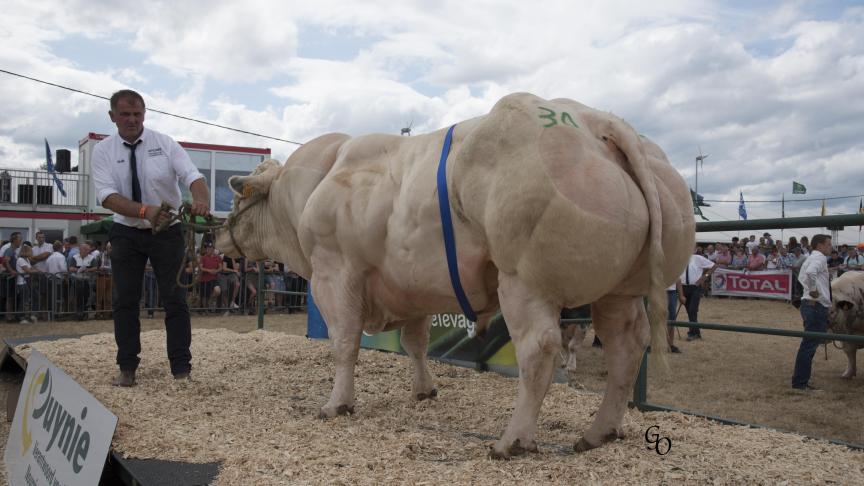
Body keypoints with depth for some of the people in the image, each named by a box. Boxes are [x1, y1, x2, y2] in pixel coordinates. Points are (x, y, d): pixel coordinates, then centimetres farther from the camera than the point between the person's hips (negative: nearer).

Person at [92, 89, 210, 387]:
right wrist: (145, 211, -36)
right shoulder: (103, 151, -5)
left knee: (175, 299, -3)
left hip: (166, 231, -1)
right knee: (125, 300, 4)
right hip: (126, 232, 2)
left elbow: (193, 176, -20)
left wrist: (201, 200, -43)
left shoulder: (164, 144, -7)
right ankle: (127, 368, 15)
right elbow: (107, 195, -18)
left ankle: (181, 369, 3)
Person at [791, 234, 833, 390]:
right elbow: (811, 272, -31)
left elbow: (802, 277, 25)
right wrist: (813, 290, -20)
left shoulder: (811, 258, 20)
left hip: (810, 305, 11)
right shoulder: (819, 257, -11)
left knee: (810, 343, 16)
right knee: (809, 344, -8)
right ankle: (800, 382, -5)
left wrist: (811, 290, 12)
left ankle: (800, 379, 21)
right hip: (817, 306, -11)